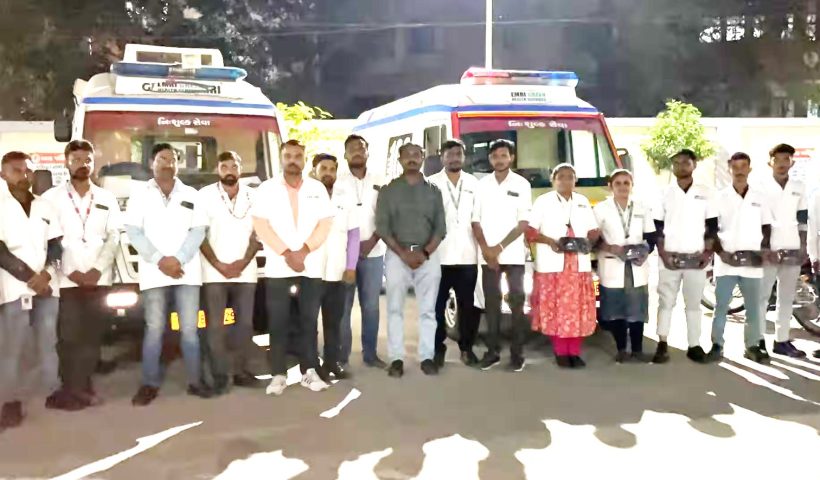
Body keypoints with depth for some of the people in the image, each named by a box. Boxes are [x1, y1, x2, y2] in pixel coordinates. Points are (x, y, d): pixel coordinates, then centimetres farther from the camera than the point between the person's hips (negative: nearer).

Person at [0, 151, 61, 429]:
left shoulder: (44, 207, 13)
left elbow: (56, 244, 10)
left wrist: (47, 273, -7)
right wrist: (29, 278, -11)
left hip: (47, 287, 4)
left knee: (48, 344, 8)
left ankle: (53, 393, 16)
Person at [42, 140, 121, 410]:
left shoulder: (107, 199, 12)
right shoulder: (51, 198, 4)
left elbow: (114, 237, 5)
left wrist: (97, 270, -7)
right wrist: (71, 272, -10)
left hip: (99, 279, 2)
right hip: (66, 279, -2)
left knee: (93, 335, 4)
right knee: (69, 337, -2)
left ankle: (83, 386, 15)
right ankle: (71, 390, 8)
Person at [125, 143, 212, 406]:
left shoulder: (191, 195, 11)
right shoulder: (140, 196, 8)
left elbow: (198, 231, 4)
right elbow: (133, 232, -1)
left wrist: (178, 259, -10)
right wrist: (159, 260, -12)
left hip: (187, 272, 1)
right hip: (153, 273, -1)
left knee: (189, 329, 2)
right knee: (154, 329, 1)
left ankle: (195, 381, 10)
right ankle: (150, 384, 9)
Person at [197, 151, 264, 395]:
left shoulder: (253, 196, 7)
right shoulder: (205, 195, 0)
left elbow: (257, 233, 5)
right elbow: (199, 235, -4)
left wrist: (244, 262, -7)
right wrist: (219, 265, -10)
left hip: (246, 272, 3)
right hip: (214, 273, -2)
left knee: (244, 324, 6)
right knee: (215, 326, -1)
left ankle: (242, 372, 16)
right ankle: (219, 376, 6)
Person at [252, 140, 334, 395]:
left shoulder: (318, 188, 8)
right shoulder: (267, 188, 4)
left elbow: (325, 224, 1)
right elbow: (261, 225, -4)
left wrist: (303, 251, -11)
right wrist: (287, 253, -12)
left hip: (312, 267, 1)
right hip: (277, 267, -1)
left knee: (309, 321, 5)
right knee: (278, 323, 1)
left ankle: (309, 371, 13)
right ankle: (279, 374, 8)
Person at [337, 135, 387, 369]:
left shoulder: (379, 183, 9)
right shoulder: (338, 183, 2)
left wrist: (372, 241, -7)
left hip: (373, 252, 3)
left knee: (371, 306, 7)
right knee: (343, 306, -1)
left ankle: (370, 353, 16)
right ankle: (341, 356, 6)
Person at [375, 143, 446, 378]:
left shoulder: (433, 191, 11)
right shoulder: (388, 190, 7)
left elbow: (440, 227, 4)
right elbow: (382, 227, -1)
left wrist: (425, 253, -11)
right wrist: (403, 253, -13)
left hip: (428, 255, 1)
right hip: (397, 254, -1)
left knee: (428, 310, 2)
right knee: (395, 309, 0)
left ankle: (427, 357, 7)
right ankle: (396, 358, 4)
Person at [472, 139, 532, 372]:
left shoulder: (522, 184, 0)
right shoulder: (482, 184, 7)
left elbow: (523, 223, -4)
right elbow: (476, 221, 6)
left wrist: (500, 247, -10)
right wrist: (486, 249, -6)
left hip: (513, 254, -2)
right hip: (487, 255, 2)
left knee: (517, 303, -2)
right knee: (491, 303, 5)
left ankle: (517, 353, 4)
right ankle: (492, 351, 12)